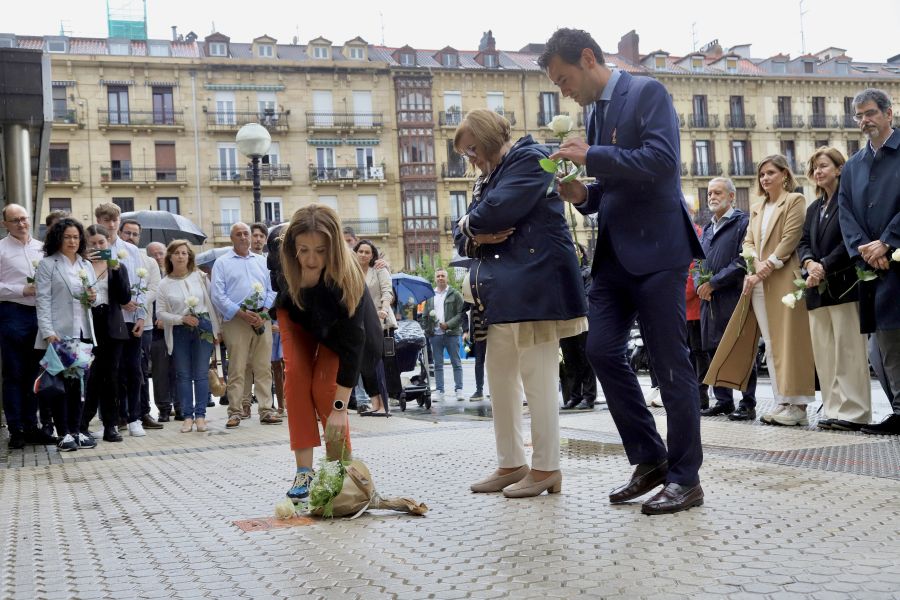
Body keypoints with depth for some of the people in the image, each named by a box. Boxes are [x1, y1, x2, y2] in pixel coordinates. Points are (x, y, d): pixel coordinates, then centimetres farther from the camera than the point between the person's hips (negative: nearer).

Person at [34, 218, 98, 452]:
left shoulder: (86, 265, 16)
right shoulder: (47, 264, -1)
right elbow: (42, 300, -8)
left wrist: (93, 298, -2)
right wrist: (48, 332, -17)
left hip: (83, 332, 5)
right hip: (60, 333, -5)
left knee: (79, 382, 8)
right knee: (62, 382, -2)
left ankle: (76, 430, 15)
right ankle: (63, 434, 4)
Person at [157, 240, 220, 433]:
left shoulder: (200, 276, 4)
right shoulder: (164, 284, 4)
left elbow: (211, 302, 5)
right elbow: (160, 312, 0)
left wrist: (216, 329, 3)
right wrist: (182, 319, -13)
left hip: (203, 328, 0)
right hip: (179, 332, 1)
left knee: (201, 373, 0)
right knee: (183, 375, 3)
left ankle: (200, 415, 5)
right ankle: (187, 416, 8)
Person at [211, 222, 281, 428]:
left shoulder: (261, 261, 17)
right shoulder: (222, 263, 5)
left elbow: (271, 289, 13)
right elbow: (218, 296, -4)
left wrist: (263, 313, -4)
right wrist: (243, 314, -12)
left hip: (261, 319, 3)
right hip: (236, 320, -3)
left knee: (264, 368, 2)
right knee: (236, 369, -4)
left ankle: (266, 410, 5)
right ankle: (235, 412, 1)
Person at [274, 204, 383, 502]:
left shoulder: (346, 276, -42)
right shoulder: (281, 253, -33)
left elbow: (352, 343, -41)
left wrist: (340, 408, -42)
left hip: (336, 324, -3)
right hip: (296, 316, 3)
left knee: (323, 388, -15)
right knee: (296, 375, -14)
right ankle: (304, 471, -12)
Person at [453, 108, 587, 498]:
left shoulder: (529, 159, -4)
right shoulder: (486, 177, 23)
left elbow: (498, 212, -18)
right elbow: (462, 235, 19)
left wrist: (471, 224, 3)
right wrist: (476, 238, -4)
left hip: (532, 285, -9)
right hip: (502, 292, 9)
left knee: (537, 378, -6)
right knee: (499, 377, 10)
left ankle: (546, 468, 0)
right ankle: (511, 464, 18)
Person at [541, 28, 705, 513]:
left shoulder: (647, 92, -6)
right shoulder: (595, 113, 17)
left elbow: (661, 160, -20)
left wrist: (591, 157, -18)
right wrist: (583, 196, 4)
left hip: (656, 250, -8)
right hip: (615, 253, 8)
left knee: (670, 363, -3)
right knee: (601, 350, 1)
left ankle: (685, 478, 7)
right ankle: (649, 459, 14)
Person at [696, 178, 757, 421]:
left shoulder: (742, 222, -3)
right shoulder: (706, 229, 21)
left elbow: (743, 260, -13)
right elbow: (698, 262, 23)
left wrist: (714, 283, -13)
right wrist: (699, 284, 1)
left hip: (734, 297, -7)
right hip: (709, 300, 8)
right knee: (712, 349, 8)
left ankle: (748, 403, -1)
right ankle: (723, 400, 17)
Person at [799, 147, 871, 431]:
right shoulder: (813, 209, 21)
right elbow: (804, 242, 14)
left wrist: (825, 267, -15)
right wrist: (810, 263, -7)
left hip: (843, 284, -7)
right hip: (818, 289, 7)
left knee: (849, 349, -8)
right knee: (824, 351, 5)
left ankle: (853, 411, -7)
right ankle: (833, 410, 8)